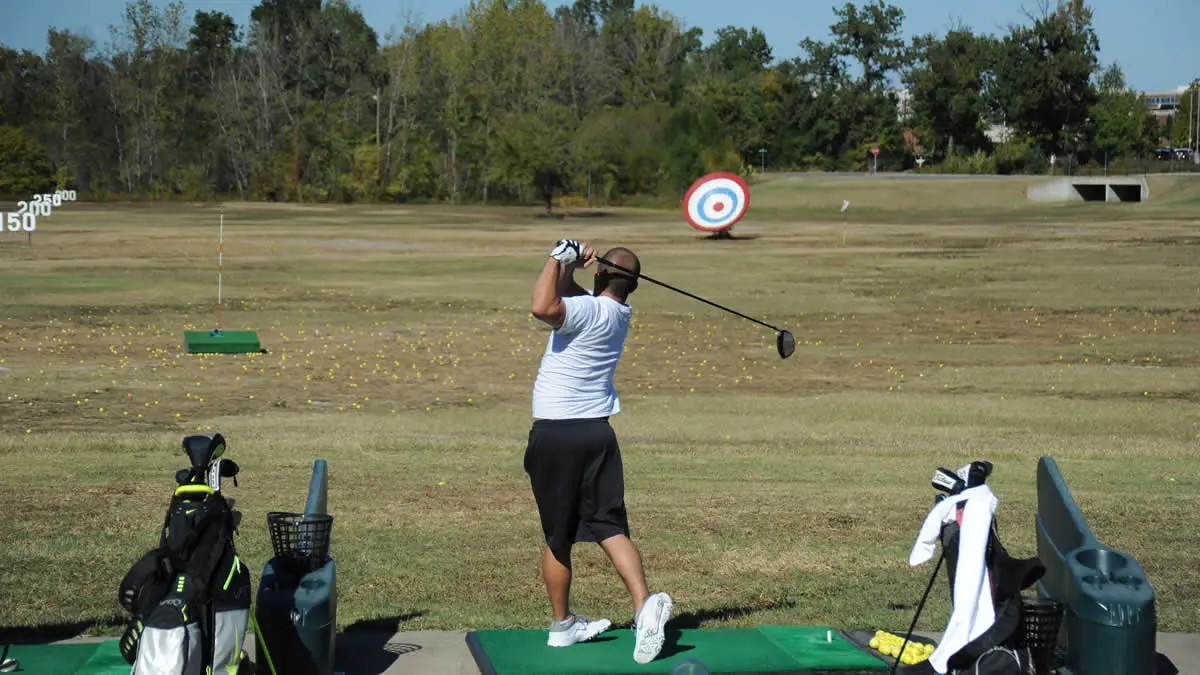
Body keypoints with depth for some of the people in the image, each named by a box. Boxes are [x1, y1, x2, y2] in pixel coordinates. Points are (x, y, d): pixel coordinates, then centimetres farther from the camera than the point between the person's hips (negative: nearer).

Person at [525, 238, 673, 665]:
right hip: (598, 431, 6)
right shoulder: (620, 314, 10)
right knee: (610, 525, 0)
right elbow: (567, 295, 20)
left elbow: (543, 306, -32)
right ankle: (643, 605, -21)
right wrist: (571, 266, 2)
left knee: (557, 536, 8)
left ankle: (562, 624, 20)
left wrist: (559, 258, -19)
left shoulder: (588, 310, -14)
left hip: (555, 434, -6)